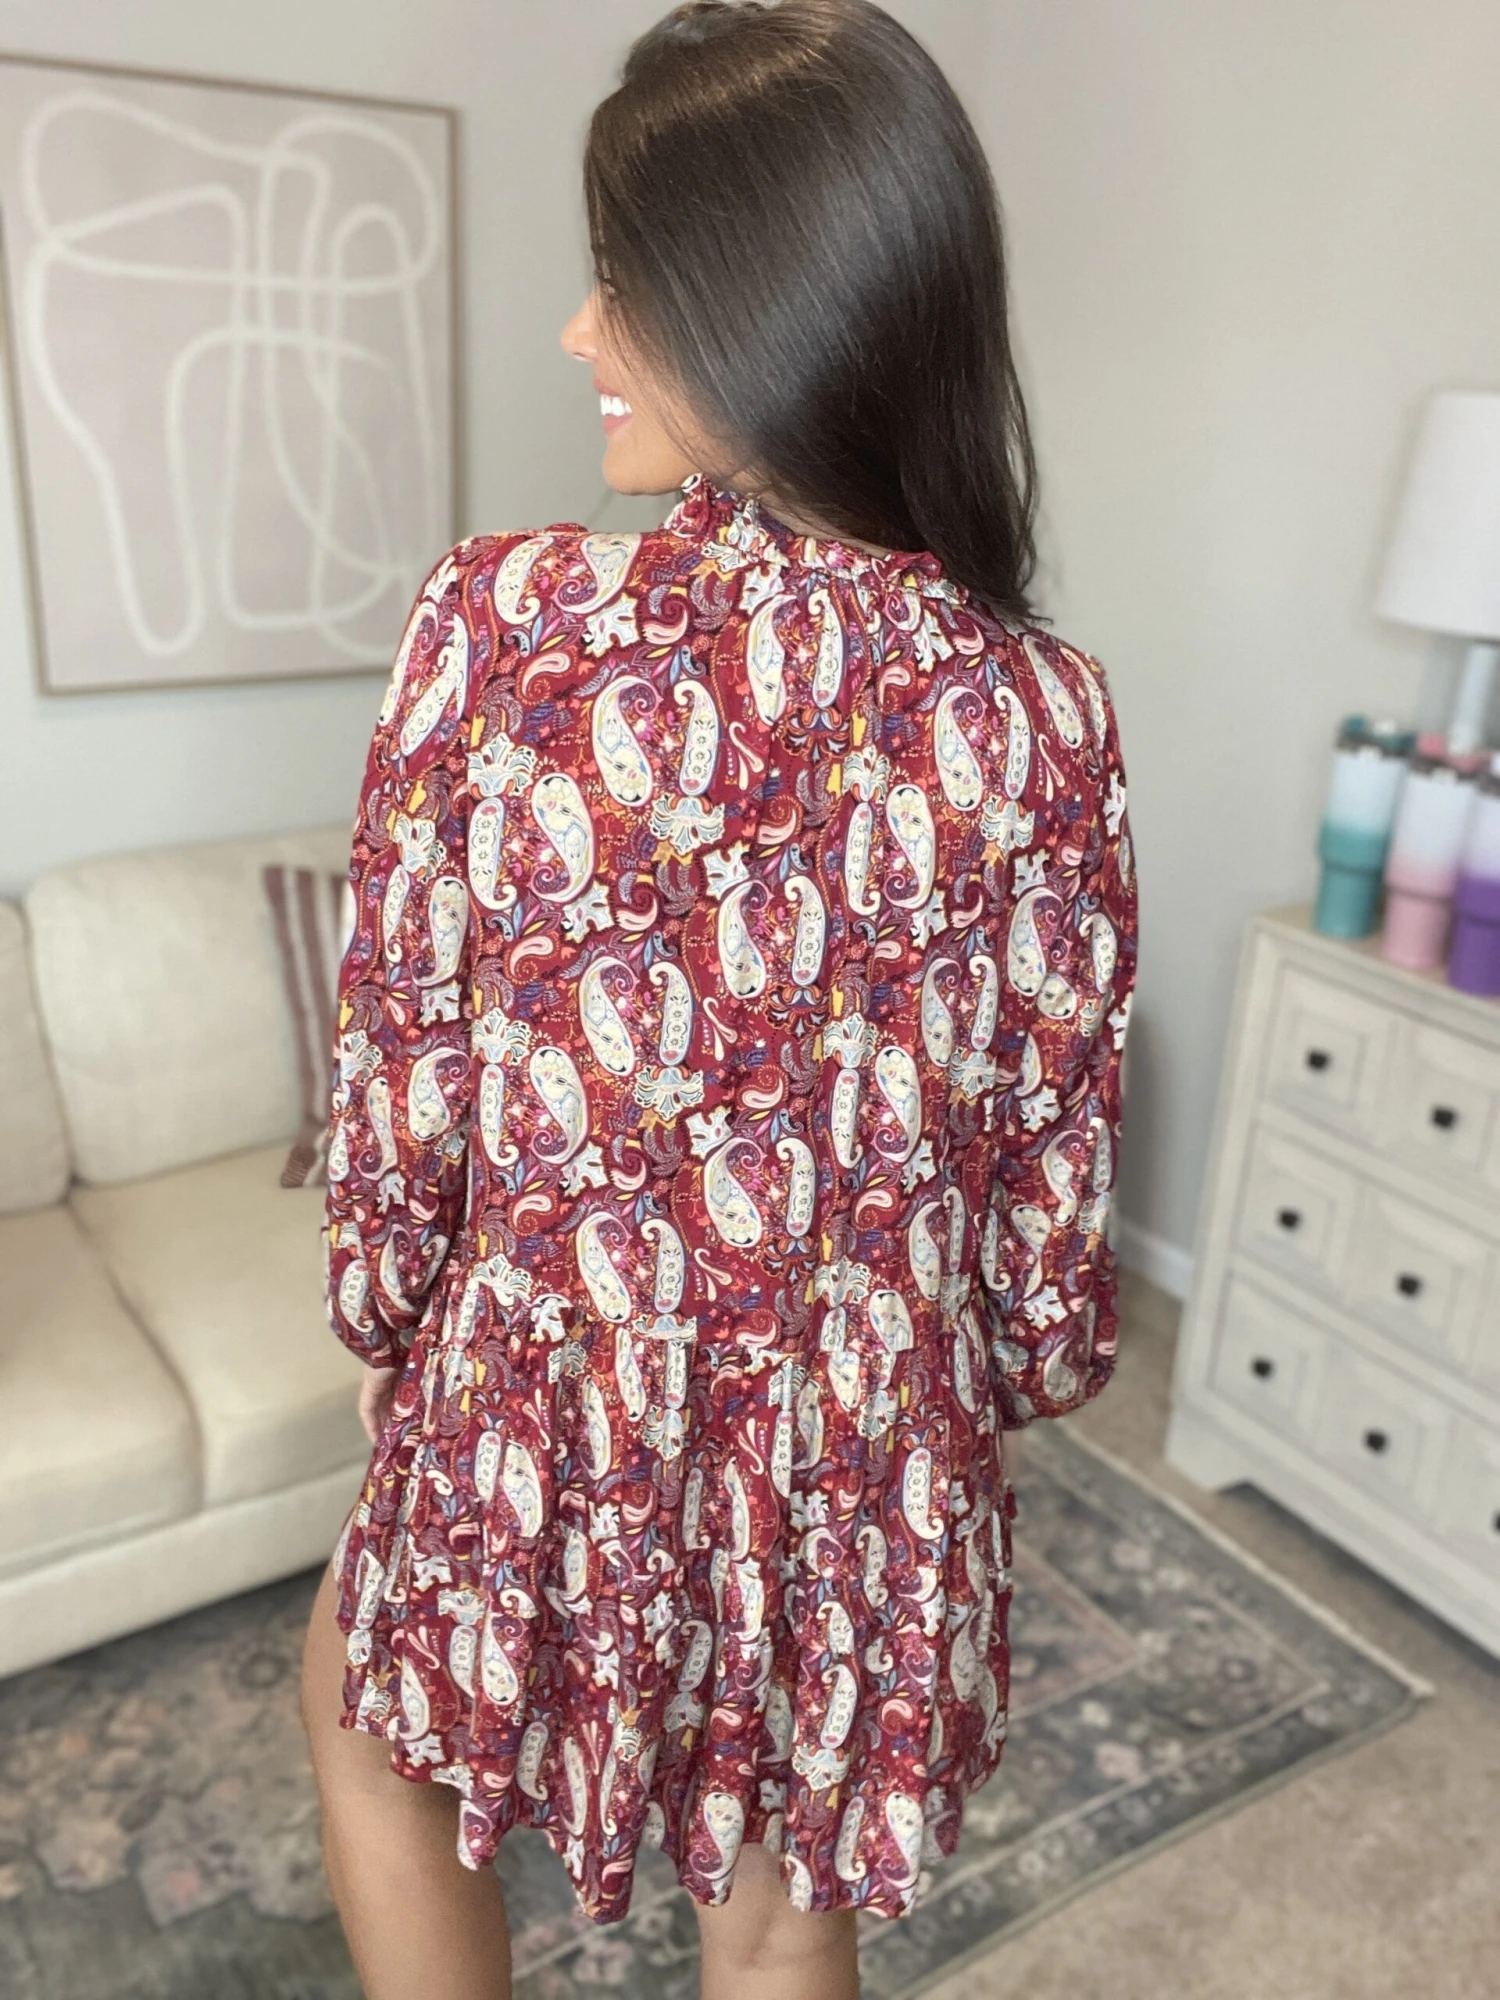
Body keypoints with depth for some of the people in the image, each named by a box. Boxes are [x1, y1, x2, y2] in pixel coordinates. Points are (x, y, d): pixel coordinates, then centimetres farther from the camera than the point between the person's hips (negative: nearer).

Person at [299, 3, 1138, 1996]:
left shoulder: (504, 619, -20)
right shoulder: (1041, 708, -13)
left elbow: (400, 1068, -12)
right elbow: (1055, 1151, -6)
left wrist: (392, 1334, 8)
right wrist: (1008, 1393, 13)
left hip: (552, 1403, -2)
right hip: (869, 1445, 3)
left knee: (362, 1693, 35)